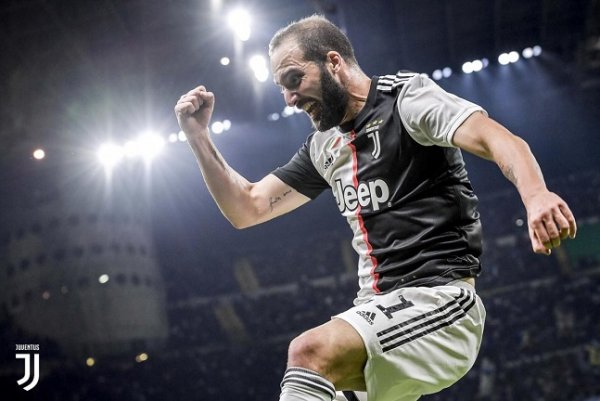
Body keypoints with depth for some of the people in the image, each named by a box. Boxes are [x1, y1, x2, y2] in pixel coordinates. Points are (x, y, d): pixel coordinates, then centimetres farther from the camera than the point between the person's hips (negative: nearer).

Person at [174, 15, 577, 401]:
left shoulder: (405, 96, -5)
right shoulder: (324, 147, 18)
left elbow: (500, 140, -21)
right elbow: (248, 209, 21)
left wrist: (535, 195, -42)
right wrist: (199, 136, 10)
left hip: (438, 300, -8)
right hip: (379, 309, 8)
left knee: (310, 352, -28)